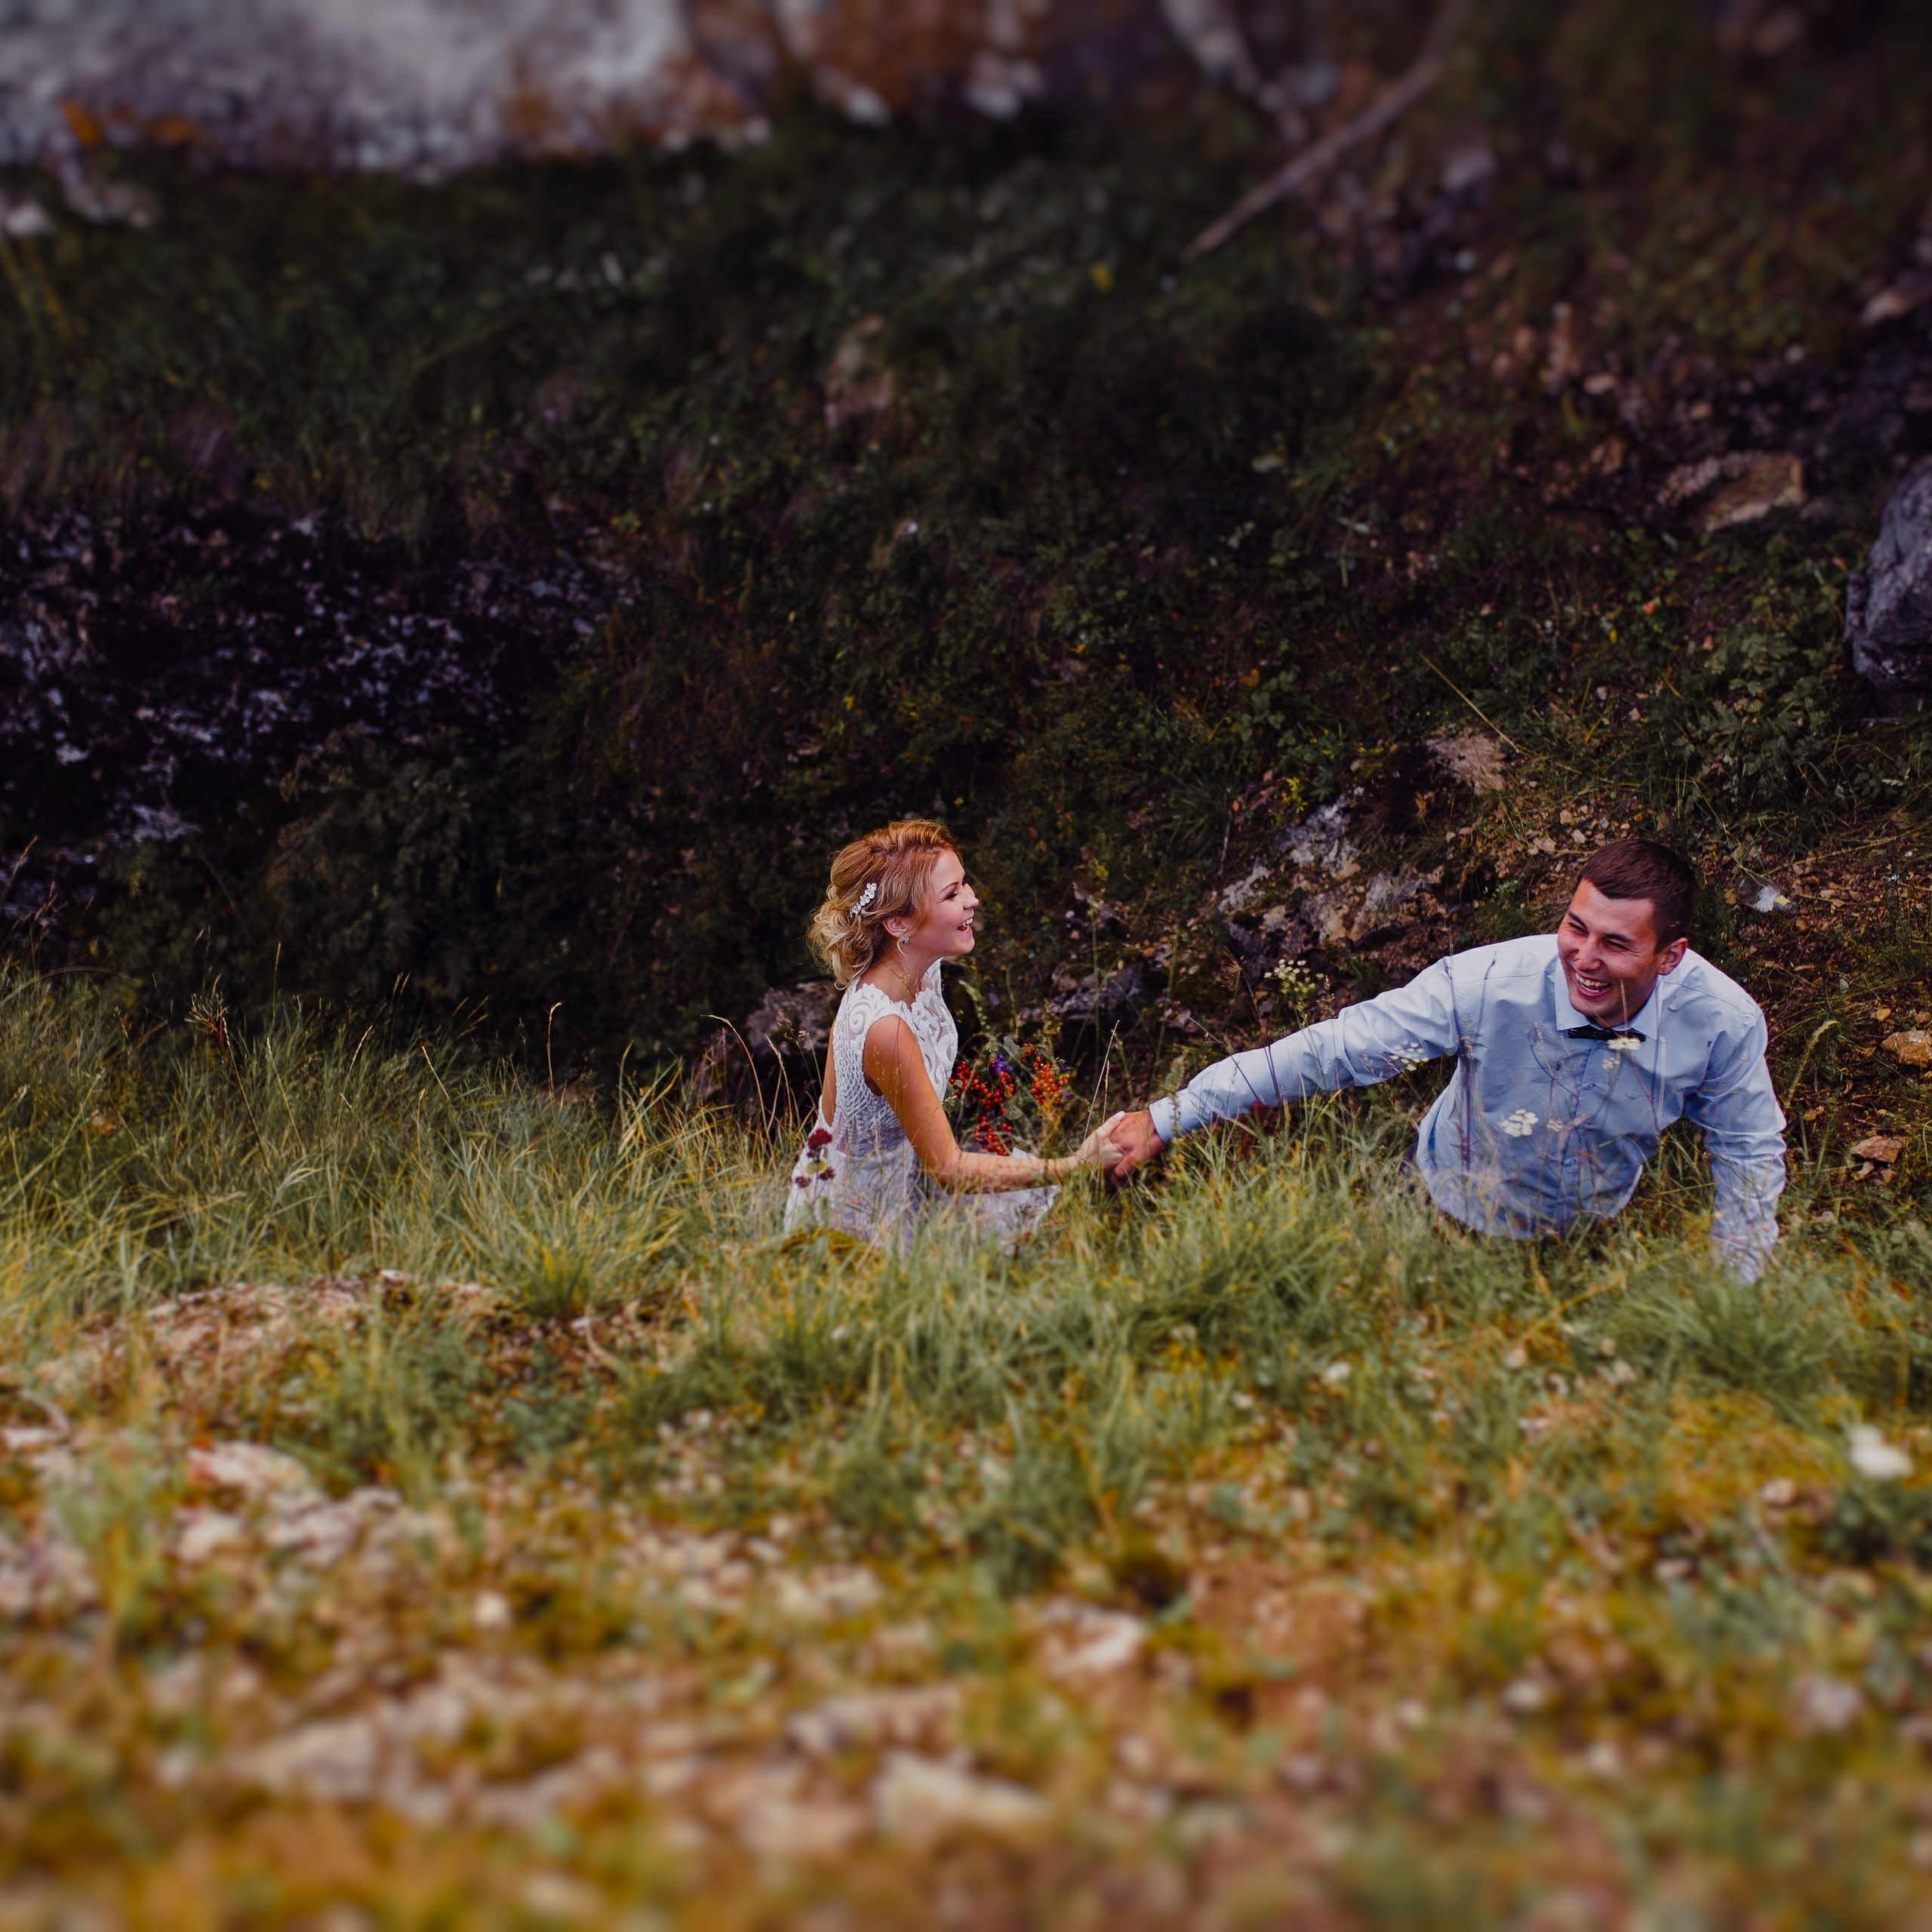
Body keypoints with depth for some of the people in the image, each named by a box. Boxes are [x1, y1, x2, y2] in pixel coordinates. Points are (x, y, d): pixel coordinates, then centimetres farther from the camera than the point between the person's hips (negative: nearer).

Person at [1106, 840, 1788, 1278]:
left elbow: (1750, 1151, -8)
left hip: (1598, 1236, 2)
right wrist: (1164, 1119, -32)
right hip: (1458, 1223, -2)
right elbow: (1334, 1049, -31)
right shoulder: (1490, 984, -36)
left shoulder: (1723, 1022, -28)